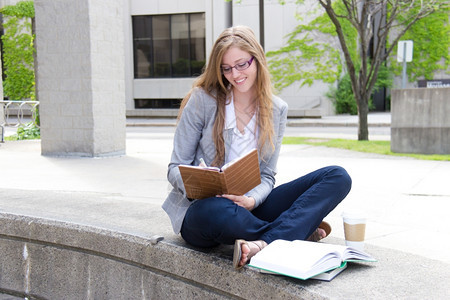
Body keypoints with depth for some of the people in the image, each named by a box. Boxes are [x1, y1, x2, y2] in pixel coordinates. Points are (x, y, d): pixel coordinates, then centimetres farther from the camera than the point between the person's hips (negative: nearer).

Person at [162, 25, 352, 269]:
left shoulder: (277, 110, 6)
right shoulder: (202, 100, -4)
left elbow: (267, 176, 5)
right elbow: (176, 168, -4)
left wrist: (251, 200, -19)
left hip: (248, 207, 4)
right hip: (199, 211, -4)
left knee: (337, 177, -13)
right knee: (213, 211, -43)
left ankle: (264, 244, -36)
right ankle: (298, 232, -20)